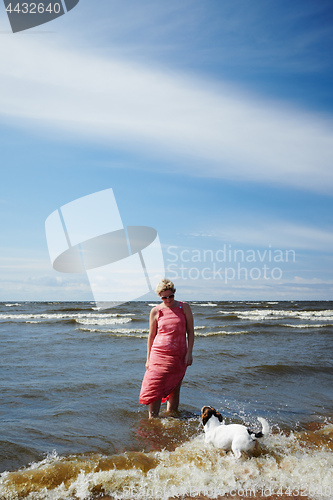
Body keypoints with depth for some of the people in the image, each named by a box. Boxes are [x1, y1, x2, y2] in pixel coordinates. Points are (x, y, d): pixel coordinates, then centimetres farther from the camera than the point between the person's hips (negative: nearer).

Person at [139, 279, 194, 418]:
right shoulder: (155, 311, 3)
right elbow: (151, 335, 8)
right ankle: (152, 420, 3)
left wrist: (189, 353, -4)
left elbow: (190, 332, 4)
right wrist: (148, 358, 7)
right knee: (155, 387, -7)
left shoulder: (184, 307, 2)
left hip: (179, 355, 1)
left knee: (174, 389, 6)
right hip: (159, 353, 0)